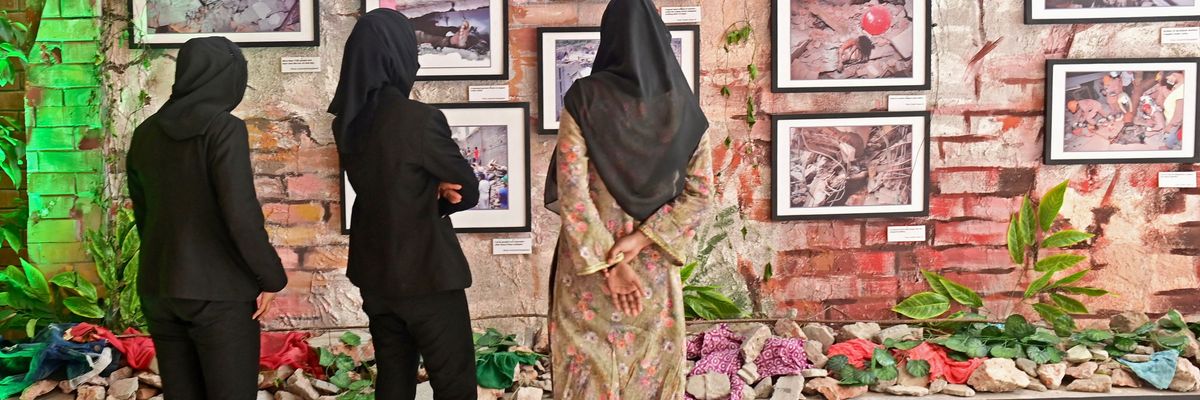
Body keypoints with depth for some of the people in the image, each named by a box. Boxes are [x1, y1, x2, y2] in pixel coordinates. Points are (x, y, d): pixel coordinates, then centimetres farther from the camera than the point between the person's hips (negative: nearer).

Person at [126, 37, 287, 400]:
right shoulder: (224, 129, -14)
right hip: (219, 292, -6)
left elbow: (142, 212, 14)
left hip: (158, 289, 7)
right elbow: (241, 214, -20)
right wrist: (271, 277, -9)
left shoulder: (146, 134, 6)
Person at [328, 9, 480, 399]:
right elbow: (468, 190, -10)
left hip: (375, 272, 7)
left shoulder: (347, 121, 2)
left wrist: (434, 189, -5)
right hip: (427, 274, -7)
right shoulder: (419, 118, -20)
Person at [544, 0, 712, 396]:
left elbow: (570, 190, -15)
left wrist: (608, 262, -12)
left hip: (589, 265, -2)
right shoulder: (683, 104, -1)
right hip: (655, 268, 2)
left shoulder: (584, 98, -10)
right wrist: (641, 238, -9)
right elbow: (699, 192, -3)